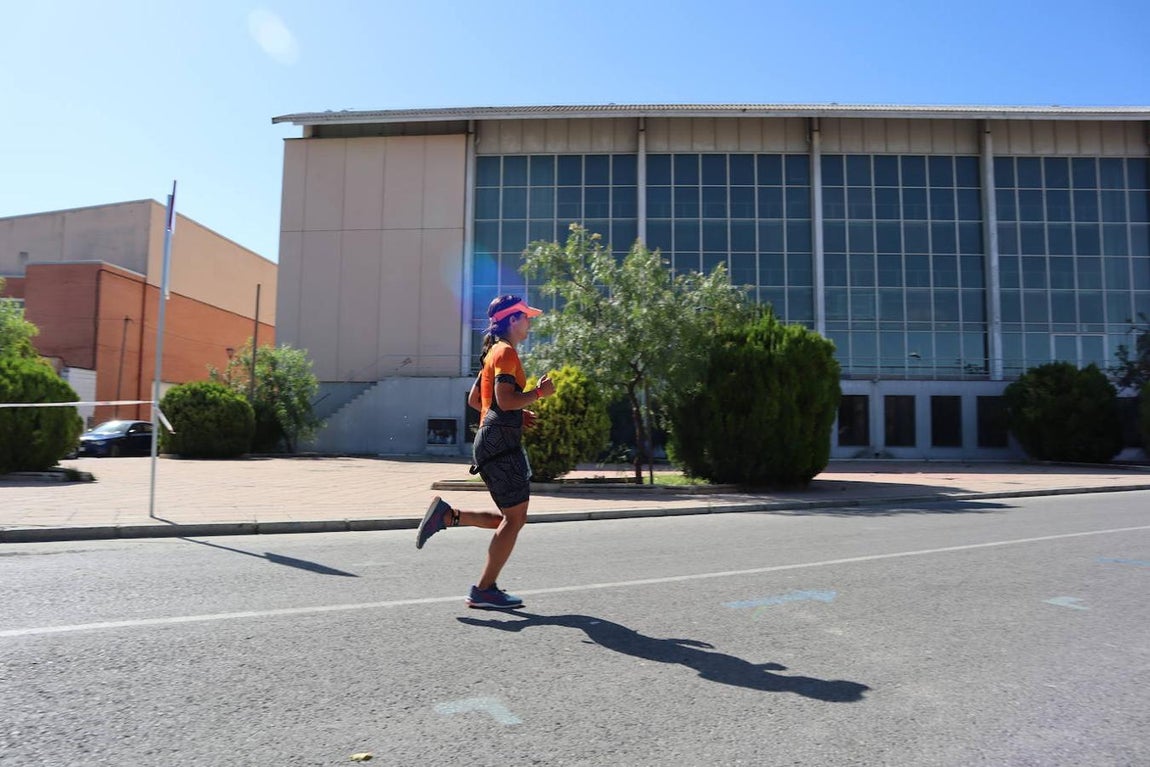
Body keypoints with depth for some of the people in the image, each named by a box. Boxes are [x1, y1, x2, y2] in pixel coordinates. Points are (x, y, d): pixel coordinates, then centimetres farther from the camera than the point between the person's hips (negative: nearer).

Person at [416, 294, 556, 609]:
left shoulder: (495, 352, 20)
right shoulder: (506, 352, -10)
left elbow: (474, 399, 22)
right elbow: (505, 400, -22)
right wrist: (540, 392, -9)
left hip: (492, 442, 10)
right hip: (501, 444, -10)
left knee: (512, 518, 13)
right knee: (514, 518, -4)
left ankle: (448, 515, 8)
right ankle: (484, 590, 2)